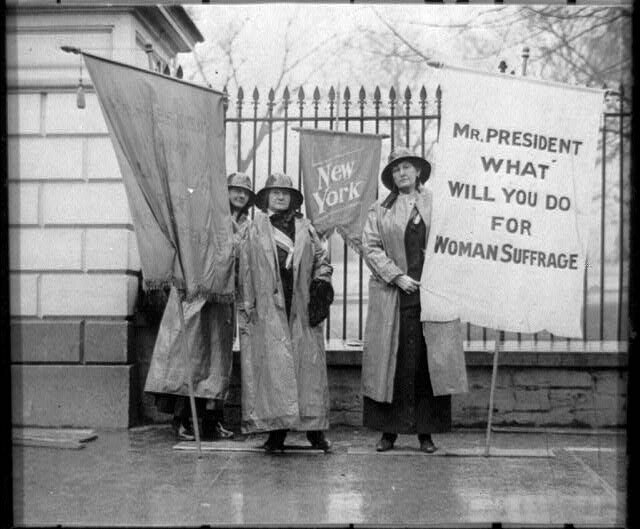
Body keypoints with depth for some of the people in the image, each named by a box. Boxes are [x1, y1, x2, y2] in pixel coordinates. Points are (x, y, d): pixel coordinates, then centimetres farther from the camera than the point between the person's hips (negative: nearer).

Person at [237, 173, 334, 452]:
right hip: (269, 308, -2)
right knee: (273, 366, -5)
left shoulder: (305, 228, 15)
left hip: (302, 308, 2)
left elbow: (321, 259, 19)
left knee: (309, 363, 0)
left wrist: (321, 281, 0)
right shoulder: (254, 230, 8)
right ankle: (276, 429, -1)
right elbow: (245, 270, 5)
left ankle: (314, 428, 5)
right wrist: (247, 305, -2)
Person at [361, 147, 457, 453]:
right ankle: (388, 431, 9)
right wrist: (396, 276, -8)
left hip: (431, 293, 0)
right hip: (392, 294, 0)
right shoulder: (380, 210, 10)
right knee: (392, 361, 1)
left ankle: (425, 431, 8)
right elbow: (370, 247, 2)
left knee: (427, 360, 1)